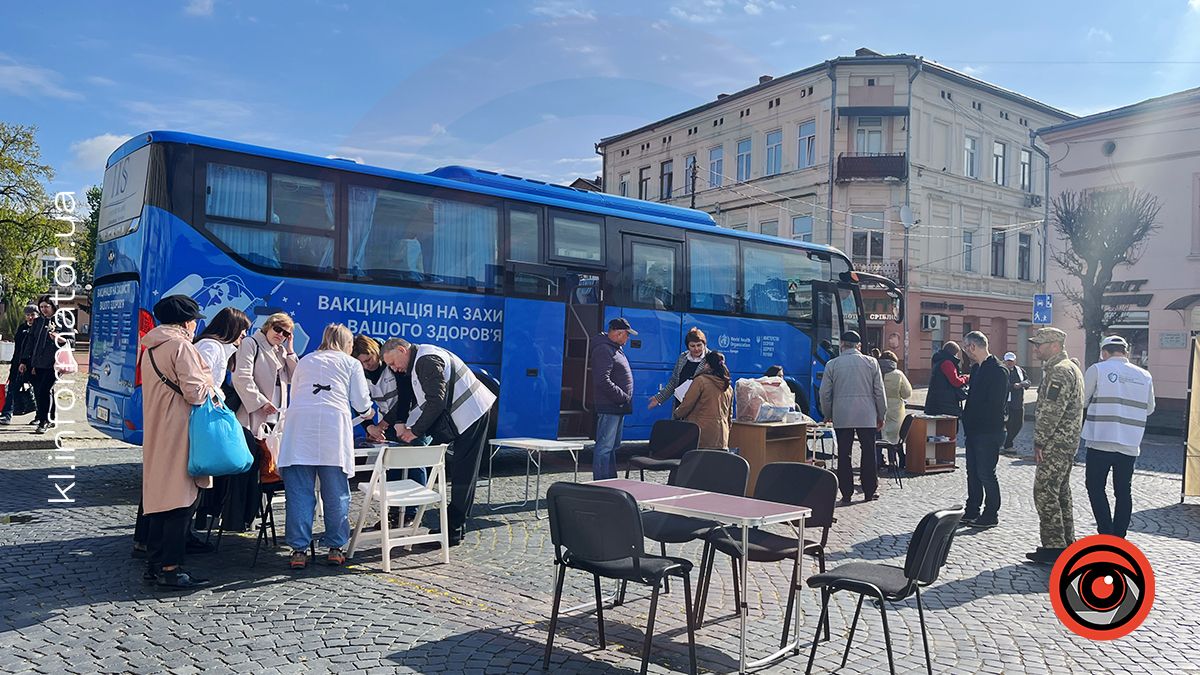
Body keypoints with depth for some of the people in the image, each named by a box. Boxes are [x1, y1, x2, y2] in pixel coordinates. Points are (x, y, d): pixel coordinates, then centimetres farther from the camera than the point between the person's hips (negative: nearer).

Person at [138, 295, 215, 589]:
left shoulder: (149, 349, 17)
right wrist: (211, 390, 1)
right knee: (181, 499, -6)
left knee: (159, 495, 13)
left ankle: (155, 562, 19)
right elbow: (194, 392, -18)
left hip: (156, 432, 9)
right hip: (179, 431, -9)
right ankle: (170, 568, -5)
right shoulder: (181, 346, -12)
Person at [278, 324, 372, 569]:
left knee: (299, 492, 2)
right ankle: (335, 548, 9)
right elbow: (361, 404, 14)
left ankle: (299, 550, 2)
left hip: (299, 423, 2)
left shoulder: (304, 361, 27)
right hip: (334, 422, -2)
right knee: (336, 493, 5)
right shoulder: (351, 364, 18)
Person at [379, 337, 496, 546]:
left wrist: (415, 431, -14)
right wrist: (403, 424, 2)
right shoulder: (417, 362, 16)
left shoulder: (427, 360, -17)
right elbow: (419, 402, 17)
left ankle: (454, 532, -2)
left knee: (462, 475, -6)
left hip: (472, 413, -10)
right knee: (459, 474, 11)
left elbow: (436, 402, -23)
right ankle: (455, 527, 16)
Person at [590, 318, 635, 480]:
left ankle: (611, 479, 26)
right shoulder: (603, 350, -15)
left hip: (618, 406, 11)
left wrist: (624, 398, 14)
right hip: (609, 407, -11)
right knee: (605, 446, -8)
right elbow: (603, 381, -24)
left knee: (613, 445, 17)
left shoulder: (615, 349, 18)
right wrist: (624, 397, -18)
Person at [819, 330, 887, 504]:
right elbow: (879, 392, 3)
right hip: (867, 416, 0)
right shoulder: (871, 362, 2)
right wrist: (881, 416, 13)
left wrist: (829, 414, 16)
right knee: (868, 453, 10)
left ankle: (846, 494, 6)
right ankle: (869, 492, 15)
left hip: (841, 416, 0)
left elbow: (825, 393, 2)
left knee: (844, 454, 4)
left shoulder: (832, 364, 0)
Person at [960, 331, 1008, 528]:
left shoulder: (997, 370, -15)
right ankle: (972, 512, 23)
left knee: (986, 474, -2)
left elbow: (996, 404, -20)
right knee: (973, 473, 14)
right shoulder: (976, 369, 14)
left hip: (989, 432, -9)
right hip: (973, 430, 9)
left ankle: (991, 515, 10)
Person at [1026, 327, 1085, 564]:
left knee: (1045, 492, -7)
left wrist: (1039, 442, -16)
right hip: (1067, 442, 11)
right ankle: (1067, 543, 23)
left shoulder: (1059, 371, -16)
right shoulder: (1070, 368, 18)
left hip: (1056, 444, -11)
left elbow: (1051, 412, -22)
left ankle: (1053, 547, -5)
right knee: (1061, 492, 16)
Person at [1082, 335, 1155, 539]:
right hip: (1130, 444, 4)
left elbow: (1082, 400, -2)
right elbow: (1149, 409, 16)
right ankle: (1119, 538, 15)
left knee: (1095, 486, 7)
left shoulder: (1097, 369, -7)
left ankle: (1106, 534, -1)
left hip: (1101, 440, -4)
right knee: (1123, 491, 11)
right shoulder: (1144, 376, 5)